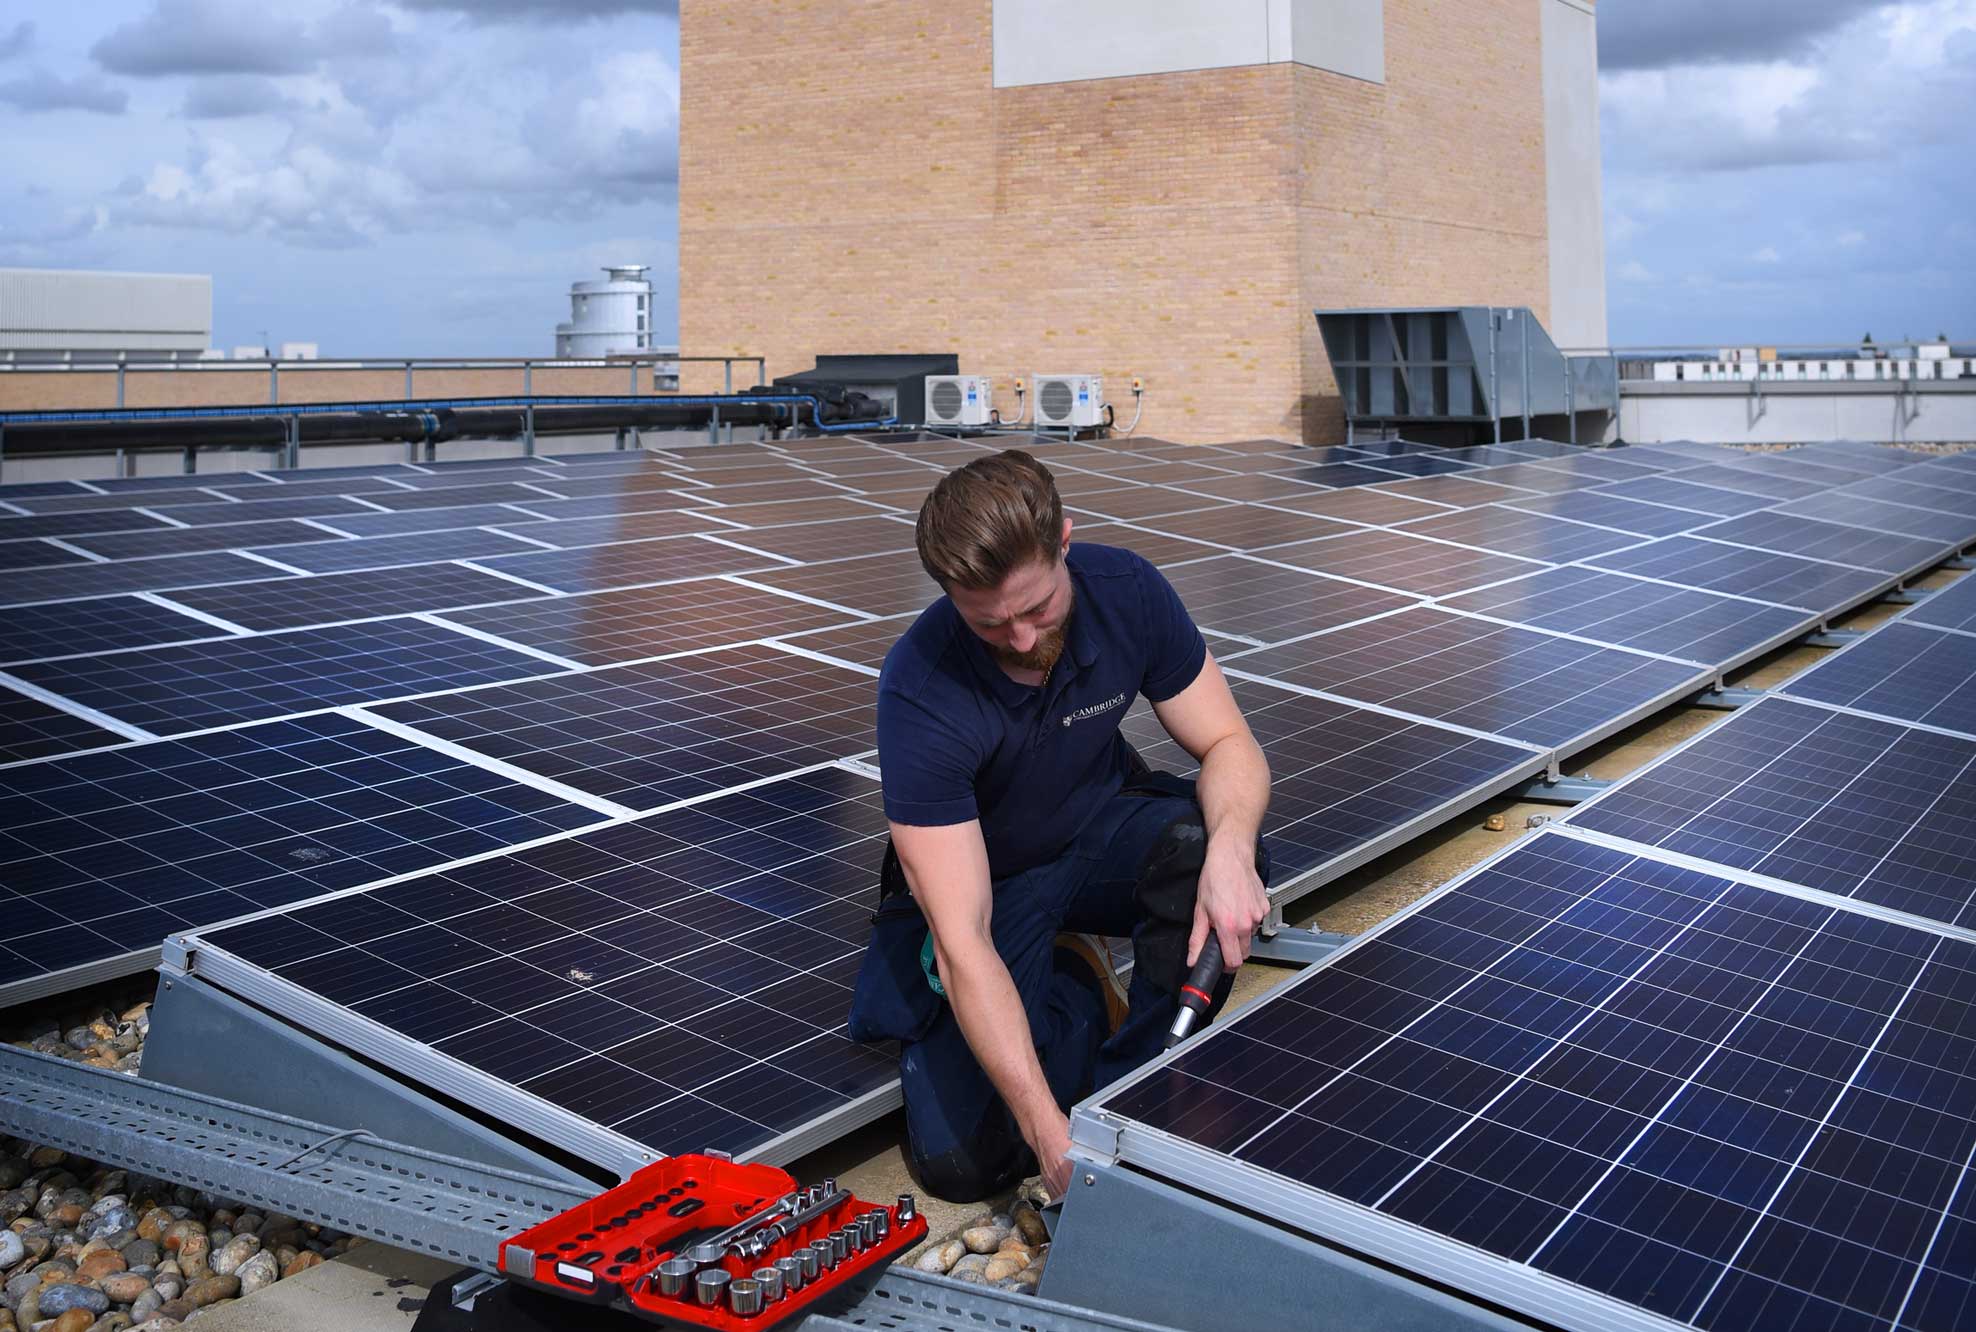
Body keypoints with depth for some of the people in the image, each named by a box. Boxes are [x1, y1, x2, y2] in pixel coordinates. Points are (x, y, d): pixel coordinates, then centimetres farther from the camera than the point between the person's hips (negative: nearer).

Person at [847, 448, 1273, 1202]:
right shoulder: (921, 689, -33)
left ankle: (1134, 1090, -12)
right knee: (958, 1160, -17)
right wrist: (1051, 1134, -40)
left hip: (1098, 840, 3)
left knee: (1207, 843, -33)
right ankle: (1073, 992, 12)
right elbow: (963, 945, -34)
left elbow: (1228, 745, -12)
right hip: (977, 882, -2)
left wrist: (1230, 848, -37)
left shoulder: (1125, 591, -21)